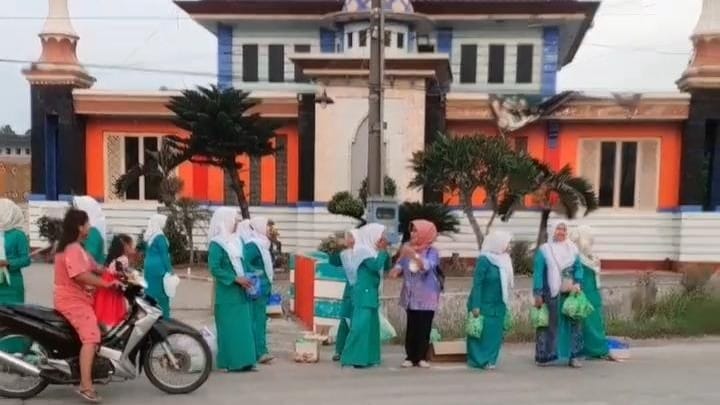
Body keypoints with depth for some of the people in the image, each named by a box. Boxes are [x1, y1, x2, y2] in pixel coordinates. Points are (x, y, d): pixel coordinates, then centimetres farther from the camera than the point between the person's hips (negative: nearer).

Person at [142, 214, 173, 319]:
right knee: (161, 294, -3)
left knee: (150, 292, 11)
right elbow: (164, 255, -16)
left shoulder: (148, 236, 11)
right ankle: (163, 317, 0)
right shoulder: (160, 237, -15)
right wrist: (169, 270, -13)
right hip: (159, 268, -9)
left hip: (149, 267, 9)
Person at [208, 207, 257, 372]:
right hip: (227, 293, -8)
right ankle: (231, 362, 4)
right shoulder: (216, 244, -11)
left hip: (240, 292, 8)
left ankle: (242, 361, 14)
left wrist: (249, 276, 3)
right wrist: (236, 279, -21)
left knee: (242, 327, 9)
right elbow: (214, 268, -18)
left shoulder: (235, 240, 13)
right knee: (229, 327, -3)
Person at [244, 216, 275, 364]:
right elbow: (245, 265, -24)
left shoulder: (260, 244, 15)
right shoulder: (251, 245, -15)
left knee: (261, 320, 11)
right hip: (257, 289, -10)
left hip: (263, 288, 10)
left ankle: (259, 350, 16)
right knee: (257, 320, -7)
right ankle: (260, 352, -6)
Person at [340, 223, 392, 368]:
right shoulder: (363, 251, -13)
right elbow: (375, 265, -25)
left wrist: (385, 251, 3)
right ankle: (354, 358, -7)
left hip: (371, 292, 10)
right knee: (361, 324, -11)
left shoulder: (373, 251, 13)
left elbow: (387, 267, 15)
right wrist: (382, 251, -13)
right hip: (364, 292, -10)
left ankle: (366, 357, 17)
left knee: (371, 324, 11)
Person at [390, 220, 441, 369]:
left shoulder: (432, 252, -9)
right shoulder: (407, 248, 3)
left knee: (424, 327, -1)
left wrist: (414, 255, -42)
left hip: (426, 297, -3)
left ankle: (422, 357, 7)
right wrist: (396, 270, -20)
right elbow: (400, 265, 3)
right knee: (411, 327, 3)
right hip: (411, 296, 3)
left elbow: (427, 266, -28)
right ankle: (410, 357, 8)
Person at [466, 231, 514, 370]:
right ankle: (480, 360, 11)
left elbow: (505, 283, 11)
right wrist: (475, 306, -20)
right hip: (484, 305, -7)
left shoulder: (504, 259, 5)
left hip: (498, 305, 7)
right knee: (482, 333, 1)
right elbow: (477, 283, -16)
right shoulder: (484, 260, -16)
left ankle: (489, 360, 18)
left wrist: (505, 304, 12)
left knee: (495, 333, 9)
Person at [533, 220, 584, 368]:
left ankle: (573, 356, 12)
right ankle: (546, 356, 9)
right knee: (550, 325, 1)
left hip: (570, 294, 4)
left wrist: (577, 284, -8)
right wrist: (538, 294, -10)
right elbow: (538, 273, -5)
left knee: (574, 323, 3)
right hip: (551, 294, -4)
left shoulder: (572, 249, 10)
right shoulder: (544, 250, -2)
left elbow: (578, 268, 11)